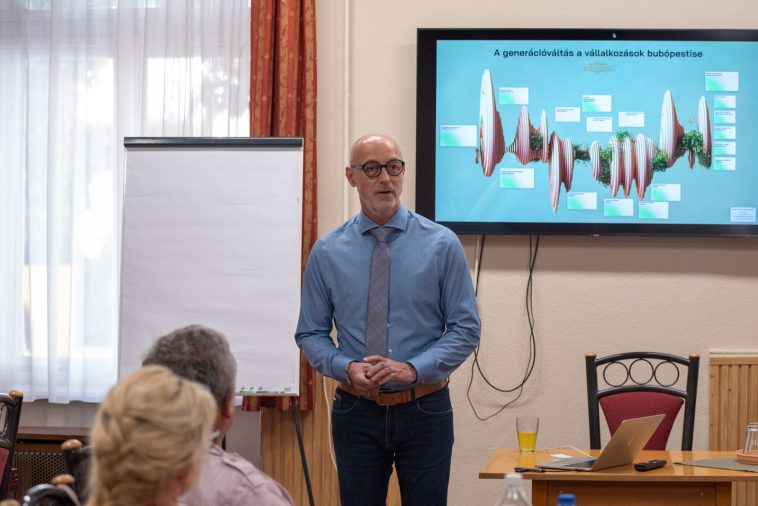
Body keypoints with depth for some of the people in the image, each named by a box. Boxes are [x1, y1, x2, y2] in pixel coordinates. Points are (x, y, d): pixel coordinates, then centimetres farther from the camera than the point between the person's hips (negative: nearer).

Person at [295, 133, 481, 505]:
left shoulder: (442, 244, -3)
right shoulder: (327, 252, 1)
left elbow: (466, 329, -4)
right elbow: (310, 334, 5)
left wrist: (413, 368, -18)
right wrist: (347, 368, -15)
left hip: (424, 409, -1)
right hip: (356, 410, 1)